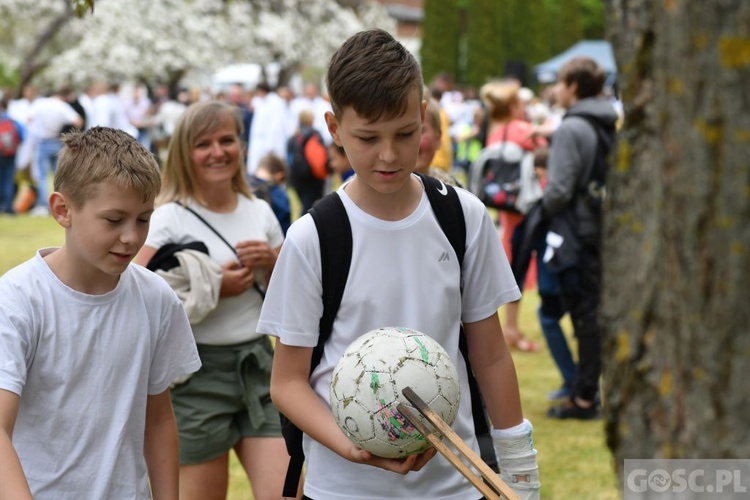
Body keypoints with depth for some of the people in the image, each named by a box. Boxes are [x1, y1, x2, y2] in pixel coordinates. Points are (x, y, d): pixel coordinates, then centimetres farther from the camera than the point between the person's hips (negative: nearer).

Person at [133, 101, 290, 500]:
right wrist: (211, 288, -19)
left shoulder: (260, 212, 9)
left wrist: (272, 264, -3)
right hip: (198, 373, -4)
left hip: (258, 365, 4)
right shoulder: (169, 219, -6)